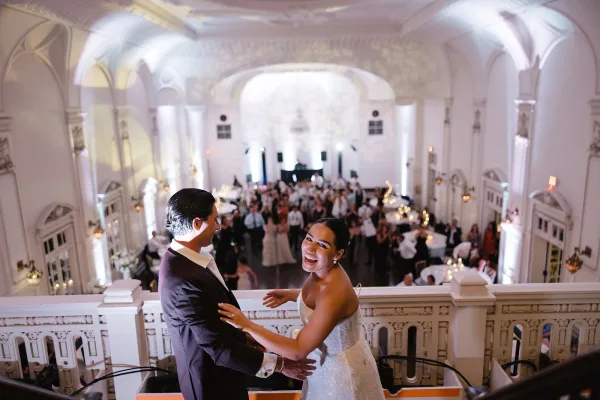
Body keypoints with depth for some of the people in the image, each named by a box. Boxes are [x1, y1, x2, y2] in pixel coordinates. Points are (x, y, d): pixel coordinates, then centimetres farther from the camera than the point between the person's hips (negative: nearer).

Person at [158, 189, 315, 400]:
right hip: (212, 380, -8)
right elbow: (219, 348, -29)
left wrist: (244, 337, 13)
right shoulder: (186, 280, -34)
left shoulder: (181, 259, -4)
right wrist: (278, 363, -21)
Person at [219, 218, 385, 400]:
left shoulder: (334, 293, -37)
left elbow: (298, 350, -33)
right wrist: (291, 294, 1)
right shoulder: (320, 270, -12)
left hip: (343, 369, -7)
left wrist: (247, 325, -34)